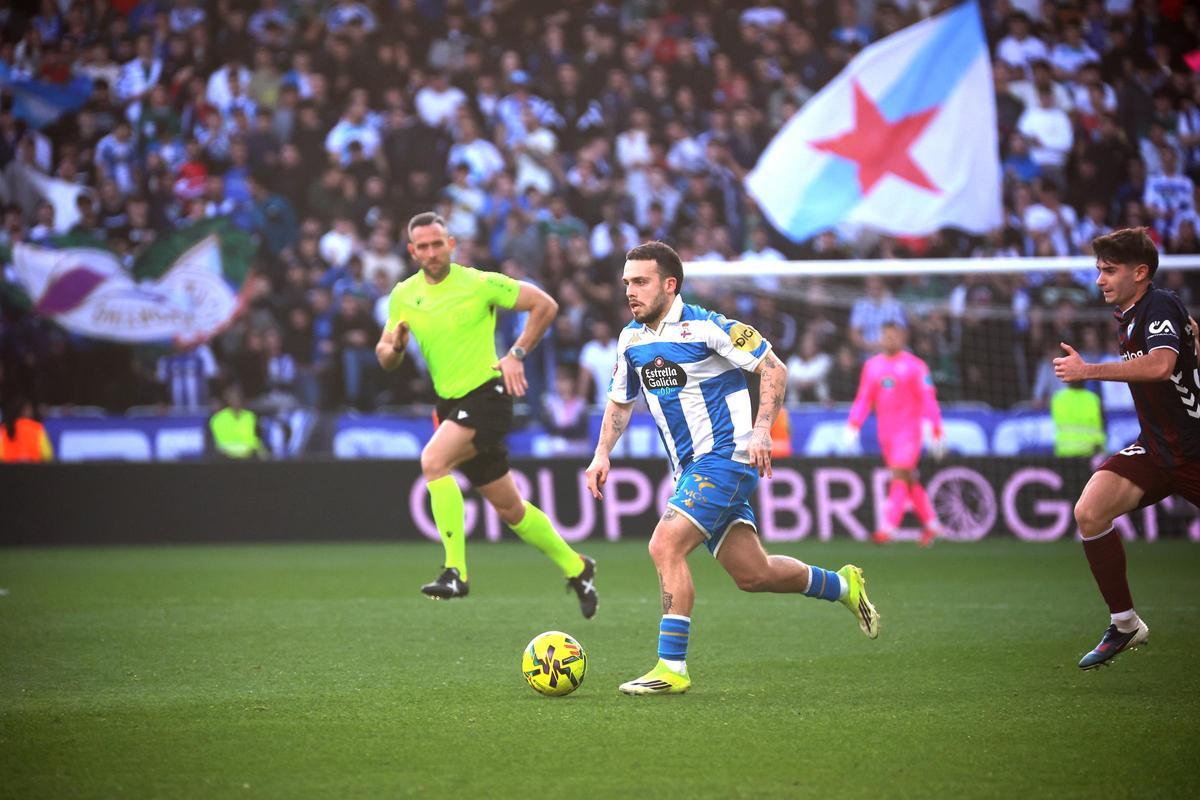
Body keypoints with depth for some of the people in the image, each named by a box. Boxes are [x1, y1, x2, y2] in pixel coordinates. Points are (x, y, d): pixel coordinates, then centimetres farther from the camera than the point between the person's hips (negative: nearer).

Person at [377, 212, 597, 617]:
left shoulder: (479, 283, -9)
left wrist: (516, 355, -9)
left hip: (487, 393, -6)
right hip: (450, 402, 6)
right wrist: (394, 346, -11)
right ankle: (575, 567, 31)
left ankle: (455, 571, -26)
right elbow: (386, 359, 12)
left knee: (433, 460, -29)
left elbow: (545, 305, -3)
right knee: (509, 508, 12)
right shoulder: (404, 295, 6)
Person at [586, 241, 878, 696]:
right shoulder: (631, 340, 8)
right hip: (690, 470, 8)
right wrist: (602, 453, 7)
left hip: (724, 457, -8)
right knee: (752, 575, 9)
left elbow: (773, 368, -9)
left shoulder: (705, 327, -13)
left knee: (665, 546, -21)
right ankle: (843, 586, 33)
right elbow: (620, 403, 22)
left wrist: (761, 429, -20)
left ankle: (671, 667, -18)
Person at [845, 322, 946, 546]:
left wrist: (936, 431, -9)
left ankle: (887, 528, -22)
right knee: (909, 480, 10)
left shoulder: (914, 366, -4)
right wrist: (853, 425, 2)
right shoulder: (872, 365, 11)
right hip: (885, 433, 5)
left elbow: (928, 399, -5)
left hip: (908, 429, -5)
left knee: (899, 476, -15)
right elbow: (863, 398, 13)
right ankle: (930, 523, 21)